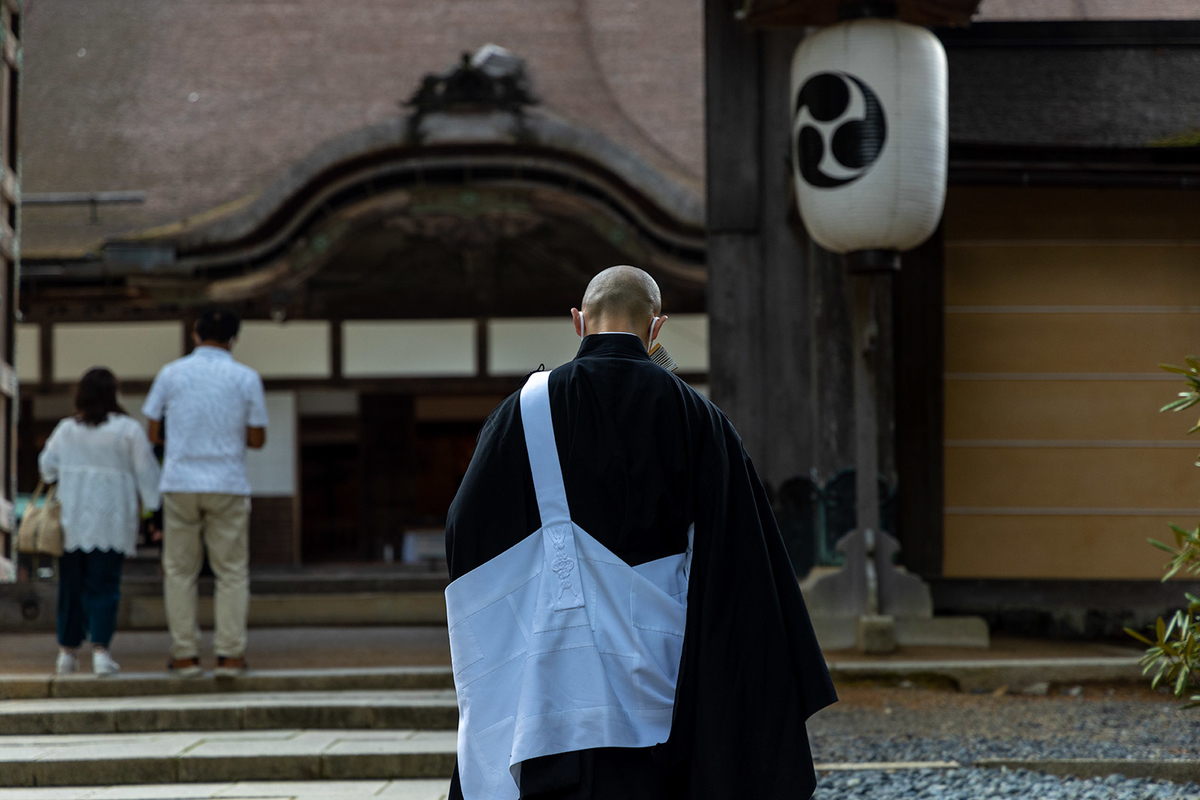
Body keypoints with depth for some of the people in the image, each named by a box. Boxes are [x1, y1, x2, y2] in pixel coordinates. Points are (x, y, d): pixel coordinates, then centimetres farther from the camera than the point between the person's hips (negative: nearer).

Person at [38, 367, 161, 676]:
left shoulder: (66, 430, 3)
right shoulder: (128, 429, -4)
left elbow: (47, 466, 8)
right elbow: (146, 472, -2)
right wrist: (153, 509, 5)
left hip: (71, 520, 3)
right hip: (111, 521, -3)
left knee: (71, 585, 10)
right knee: (104, 586, -2)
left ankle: (67, 651, 15)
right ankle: (100, 648, -13)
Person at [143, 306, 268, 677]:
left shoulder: (171, 374, 2)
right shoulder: (246, 378, 0)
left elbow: (154, 433, 5)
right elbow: (257, 439, 3)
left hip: (180, 483, 1)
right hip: (228, 484, -1)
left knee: (180, 572, 8)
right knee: (232, 572, 6)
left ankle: (184, 654, 5)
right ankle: (229, 653, 1)